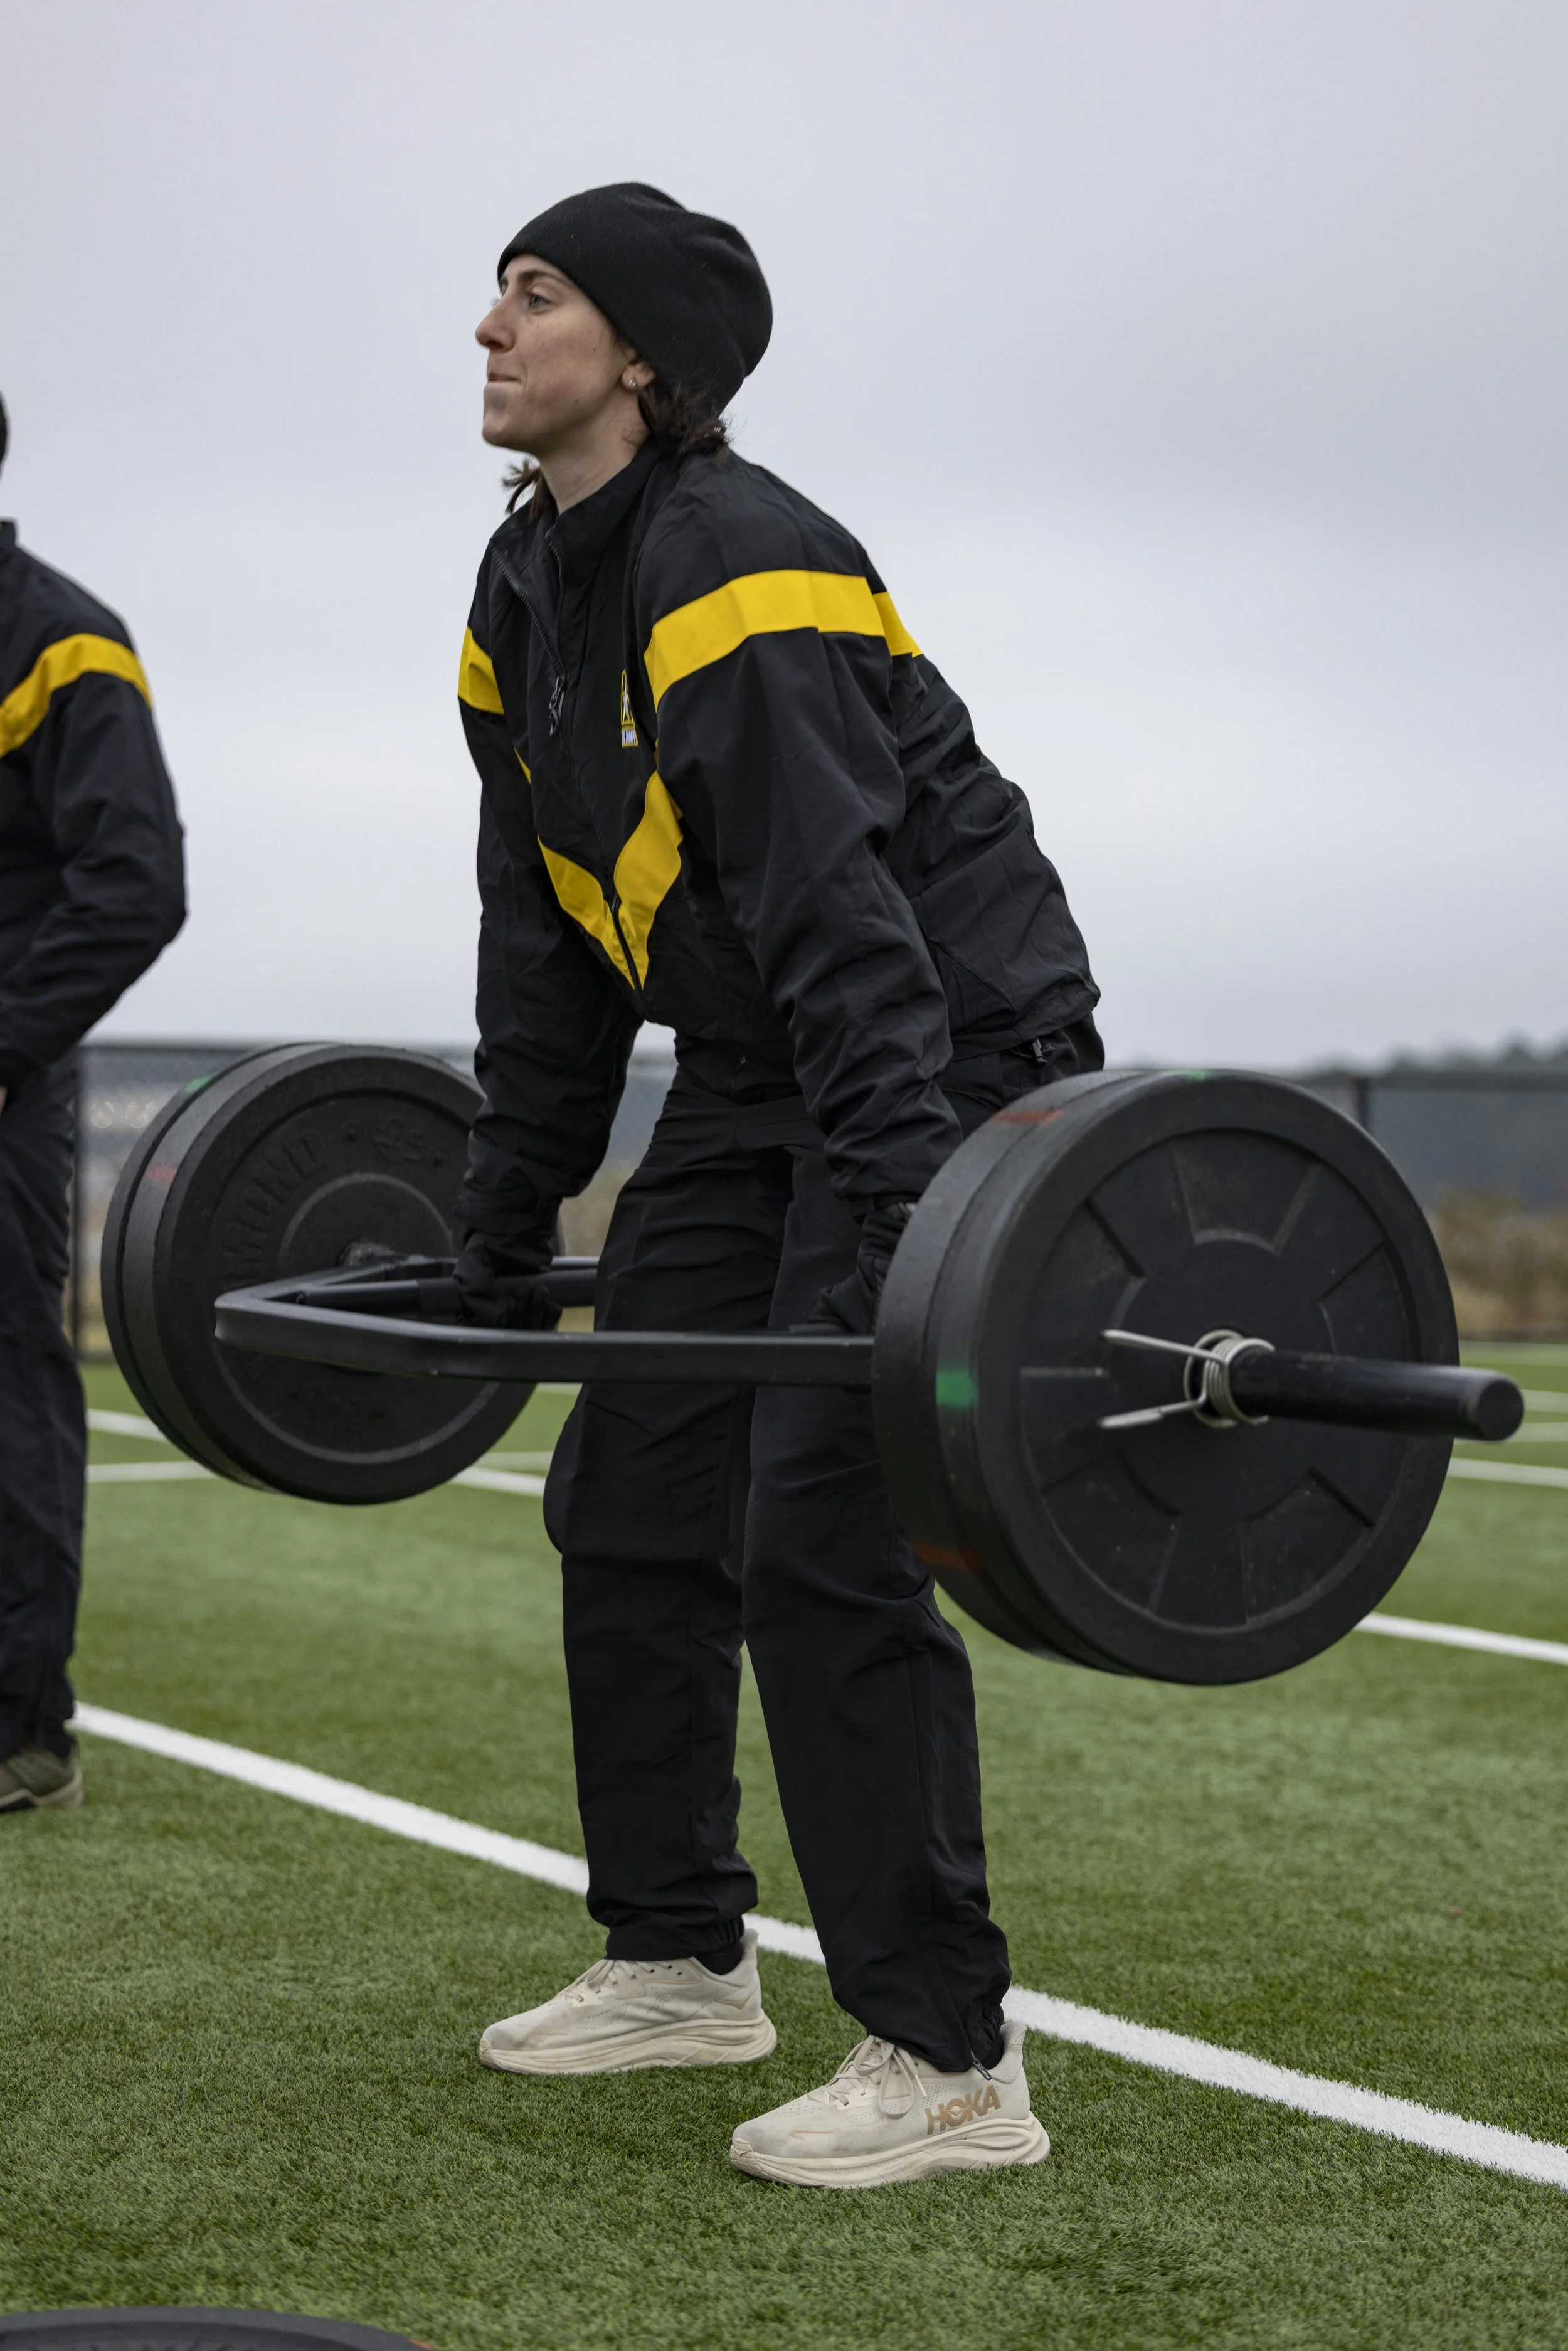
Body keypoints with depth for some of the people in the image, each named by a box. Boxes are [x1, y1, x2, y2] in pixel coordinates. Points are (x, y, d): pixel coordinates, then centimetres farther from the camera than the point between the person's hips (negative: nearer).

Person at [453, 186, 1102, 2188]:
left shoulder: (737, 574, -22)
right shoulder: (526, 600, 7)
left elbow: (847, 926, -30)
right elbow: (545, 943, 11)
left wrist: (906, 1234, -36)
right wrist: (503, 1239, 11)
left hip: (954, 1061, -9)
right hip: (751, 1082, 10)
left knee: (823, 1540, -16)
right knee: (627, 1511, 11)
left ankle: (945, 2060, -8)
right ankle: (678, 1962, 25)